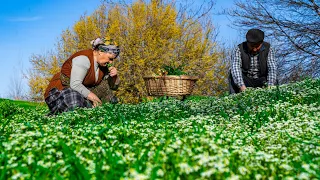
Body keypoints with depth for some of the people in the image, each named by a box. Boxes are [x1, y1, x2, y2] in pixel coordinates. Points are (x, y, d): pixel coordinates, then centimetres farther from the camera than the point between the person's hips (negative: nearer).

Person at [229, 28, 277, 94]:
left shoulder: (268, 49, -9)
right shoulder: (238, 50, -15)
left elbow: (272, 69, -18)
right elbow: (235, 69, -28)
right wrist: (242, 87, -42)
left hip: (261, 80, 1)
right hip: (244, 81, -1)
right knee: (233, 74, -27)